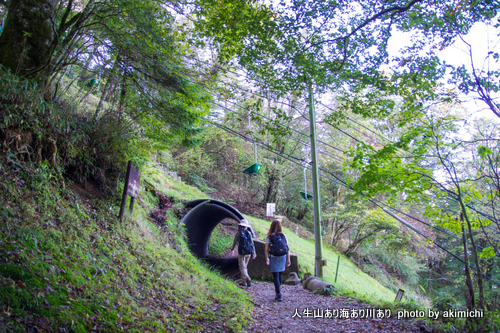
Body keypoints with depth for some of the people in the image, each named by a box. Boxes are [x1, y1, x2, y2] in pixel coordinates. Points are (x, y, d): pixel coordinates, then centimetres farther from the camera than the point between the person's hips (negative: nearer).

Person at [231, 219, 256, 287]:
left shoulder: (238, 233, -5)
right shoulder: (249, 233, 5)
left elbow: (235, 241, 6)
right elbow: (252, 243, 5)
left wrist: (232, 248, 25)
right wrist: (254, 253, 8)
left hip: (242, 252, -4)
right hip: (249, 252, 4)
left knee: (242, 267, -2)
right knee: (245, 266, 16)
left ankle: (247, 279, -23)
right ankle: (243, 281, 21)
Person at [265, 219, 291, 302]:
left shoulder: (269, 236, -5)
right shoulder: (283, 235, 2)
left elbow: (266, 249, -8)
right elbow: (287, 248, 2)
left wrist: (267, 259, -1)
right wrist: (288, 259, 6)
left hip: (273, 258, -3)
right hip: (282, 258, 3)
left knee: (276, 276, 2)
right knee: (280, 275, 17)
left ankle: (279, 295, 0)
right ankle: (278, 292, 25)